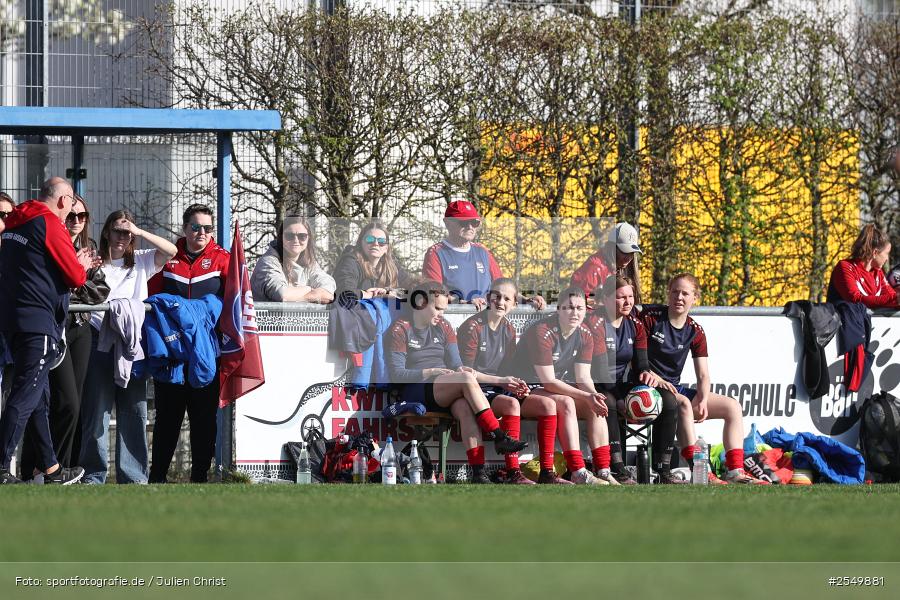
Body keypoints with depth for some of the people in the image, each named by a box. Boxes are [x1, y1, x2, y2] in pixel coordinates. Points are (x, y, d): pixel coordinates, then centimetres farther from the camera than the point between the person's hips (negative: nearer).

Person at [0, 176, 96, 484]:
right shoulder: (51, 224, -10)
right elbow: (75, 277, -9)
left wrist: (76, 263, 17)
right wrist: (82, 266, 13)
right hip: (38, 323, -9)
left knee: (38, 397, 15)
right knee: (25, 397, -10)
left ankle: (51, 468, 21)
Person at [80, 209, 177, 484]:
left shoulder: (140, 261, 15)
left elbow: (171, 250, 2)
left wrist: (139, 232, -2)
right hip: (100, 339, -2)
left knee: (134, 409, -1)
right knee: (96, 407, -2)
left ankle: (134, 476, 2)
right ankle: (93, 475, 1)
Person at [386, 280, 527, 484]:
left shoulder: (443, 327, 18)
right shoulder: (400, 329, 1)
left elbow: (456, 366, 12)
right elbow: (397, 375, -8)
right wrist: (431, 372, -19)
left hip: (446, 395, 4)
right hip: (414, 394, -4)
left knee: (465, 407, -33)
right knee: (467, 379, -30)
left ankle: (478, 472, -46)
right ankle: (499, 437, -32)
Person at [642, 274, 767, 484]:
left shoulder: (695, 331, 6)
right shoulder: (650, 317, -7)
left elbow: (703, 376, 4)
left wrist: (702, 401, -15)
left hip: (675, 389, 7)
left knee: (733, 407, -4)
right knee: (684, 403, -37)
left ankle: (735, 472, -14)